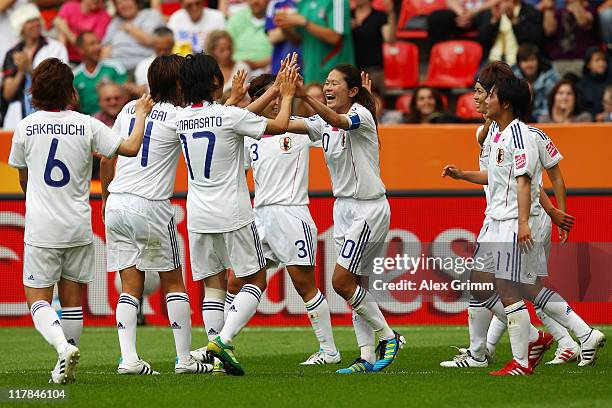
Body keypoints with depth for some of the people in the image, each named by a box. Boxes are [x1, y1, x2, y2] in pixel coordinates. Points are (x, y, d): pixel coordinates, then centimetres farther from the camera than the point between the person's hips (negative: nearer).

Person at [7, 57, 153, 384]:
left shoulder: (26, 128, -3)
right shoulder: (87, 125, -4)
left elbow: (23, 180, 9)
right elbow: (131, 148, -5)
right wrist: (140, 115, 12)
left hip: (41, 230, -2)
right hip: (78, 228, 2)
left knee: (38, 299, 1)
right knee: (72, 299, 13)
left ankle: (63, 346, -24)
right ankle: (65, 368, 12)